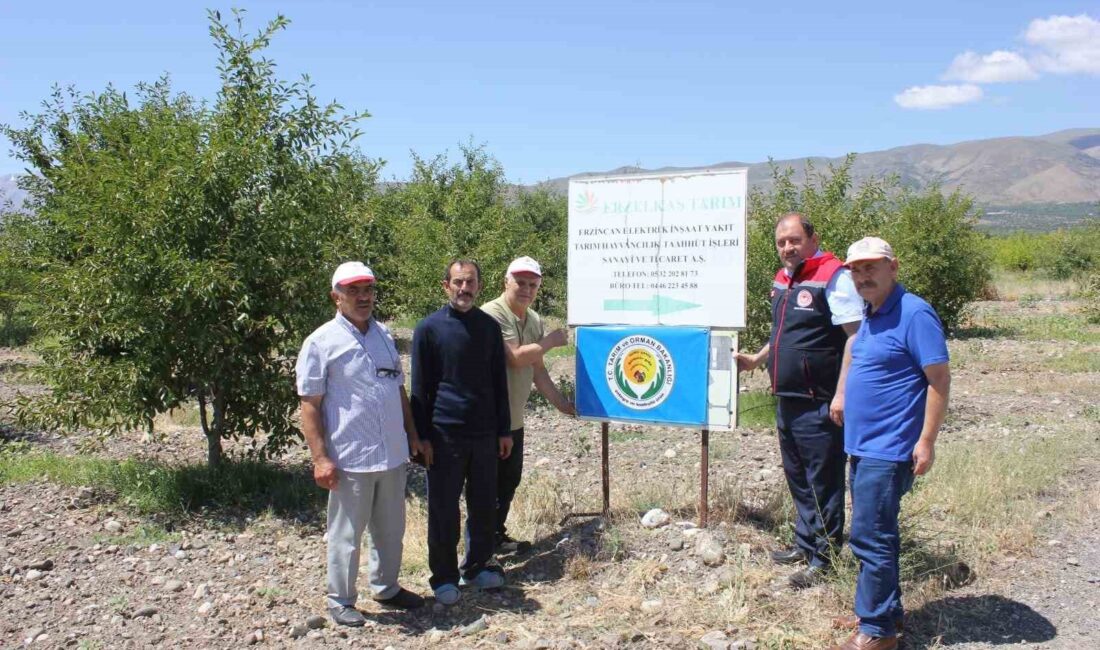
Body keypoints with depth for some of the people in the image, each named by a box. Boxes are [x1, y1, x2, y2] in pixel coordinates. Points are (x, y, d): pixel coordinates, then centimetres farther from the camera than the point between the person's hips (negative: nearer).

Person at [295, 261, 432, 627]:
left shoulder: (384, 335, 11)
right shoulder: (322, 342, -7)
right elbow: (310, 405, -9)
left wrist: (413, 436, 16)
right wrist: (320, 459, -15)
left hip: (393, 455, 6)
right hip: (349, 460, -6)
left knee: (391, 529, 18)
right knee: (346, 535, 7)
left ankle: (386, 588, 36)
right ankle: (340, 601, 24)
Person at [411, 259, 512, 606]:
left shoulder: (489, 326, 7)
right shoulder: (429, 328, -3)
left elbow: (498, 381, 12)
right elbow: (419, 388, -1)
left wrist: (504, 430, 9)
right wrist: (421, 437, -5)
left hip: (484, 433, 4)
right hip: (445, 434, -3)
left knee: (484, 505, 11)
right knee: (444, 509, 4)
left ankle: (476, 566, 28)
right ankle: (444, 577, 18)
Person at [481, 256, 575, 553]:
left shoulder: (534, 320, 9)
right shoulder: (492, 314, -18)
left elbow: (537, 369, 14)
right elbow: (515, 357, -26)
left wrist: (560, 402, 12)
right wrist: (551, 341, -14)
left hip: (514, 418, 9)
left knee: (509, 480, 18)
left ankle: (497, 537, 33)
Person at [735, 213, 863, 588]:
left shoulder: (833, 276, -14)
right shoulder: (783, 279, 13)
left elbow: (856, 336, -19)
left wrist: (842, 394, -23)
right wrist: (757, 360, 25)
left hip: (819, 404, -9)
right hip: (787, 400, 9)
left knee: (823, 482, 1)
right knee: (798, 478, 19)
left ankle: (823, 560, 12)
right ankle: (805, 544, 34)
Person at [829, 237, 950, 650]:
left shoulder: (914, 314, -15)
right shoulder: (871, 315, 12)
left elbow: (940, 378, -18)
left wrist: (927, 441, -20)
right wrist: (842, 399, 21)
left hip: (890, 450, -9)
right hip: (863, 446, 9)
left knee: (870, 537, -6)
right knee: (875, 535, 17)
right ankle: (886, 610, 30)